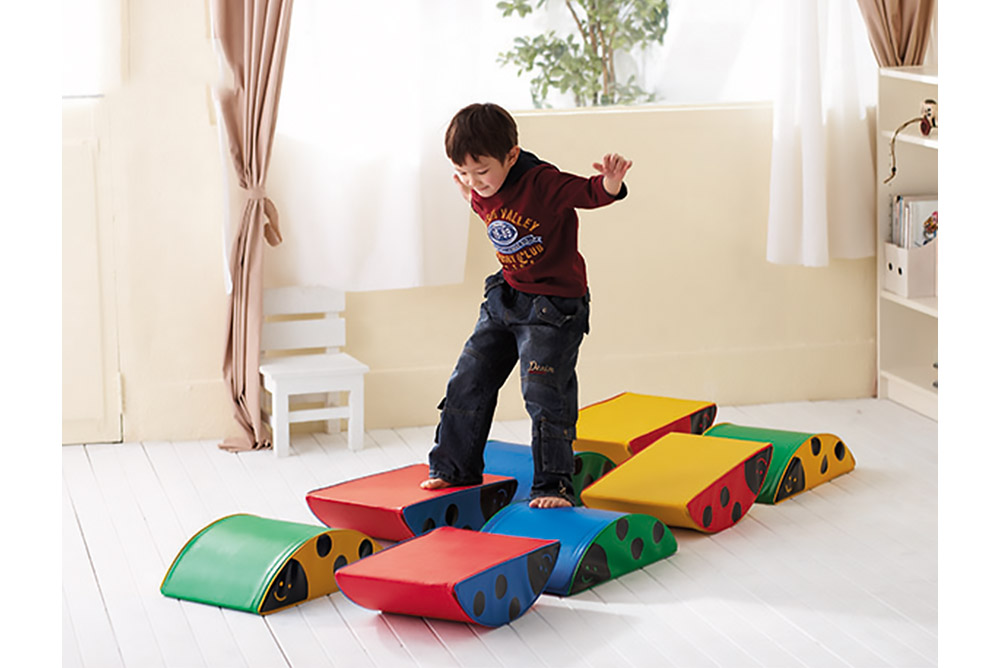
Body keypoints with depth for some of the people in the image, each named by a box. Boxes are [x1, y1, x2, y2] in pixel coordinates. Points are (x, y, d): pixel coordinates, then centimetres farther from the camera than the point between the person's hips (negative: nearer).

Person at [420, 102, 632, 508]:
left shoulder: (543, 183, -22)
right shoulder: (482, 195, 0)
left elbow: (588, 193, -33)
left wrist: (609, 184, -52)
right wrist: (470, 196, 27)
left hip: (555, 305, -8)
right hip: (504, 298, 8)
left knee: (543, 393, -11)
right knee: (468, 382, 10)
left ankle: (553, 485, 0)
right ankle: (455, 468, 26)